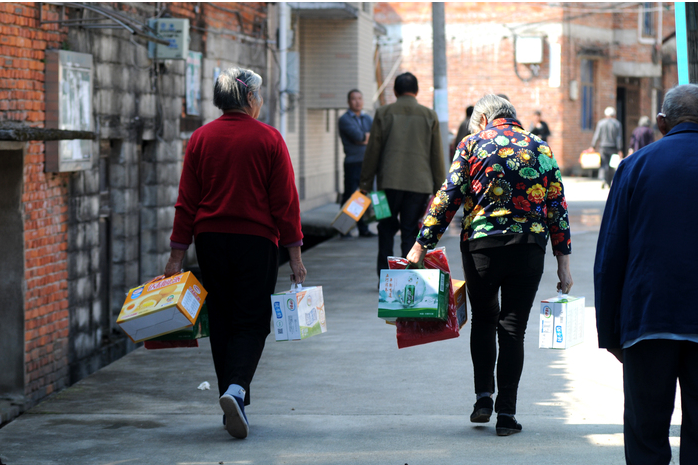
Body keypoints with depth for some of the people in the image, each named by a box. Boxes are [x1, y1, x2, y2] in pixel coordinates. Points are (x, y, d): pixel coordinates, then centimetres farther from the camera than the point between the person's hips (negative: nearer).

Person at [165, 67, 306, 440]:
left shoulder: (201, 139, 2)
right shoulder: (268, 139, -5)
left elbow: (187, 201, 2)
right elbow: (285, 201, -5)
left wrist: (177, 254, 6)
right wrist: (294, 253, -1)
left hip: (211, 240, 3)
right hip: (257, 241, -3)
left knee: (221, 322, 12)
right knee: (251, 322, 2)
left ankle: (233, 407, 15)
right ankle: (236, 388, -22)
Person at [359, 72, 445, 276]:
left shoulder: (384, 113, 1)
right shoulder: (429, 116, 4)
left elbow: (372, 151, 2)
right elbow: (437, 155, 6)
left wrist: (365, 183, 9)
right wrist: (439, 188, 12)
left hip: (390, 182, 0)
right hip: (420, 183, 0)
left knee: (386, 229, 10)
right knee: (410, 233, 3)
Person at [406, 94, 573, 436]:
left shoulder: (473, 143, 3)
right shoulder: (541, 148, 10)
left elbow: (448, 196, -2)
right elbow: (557, 206, 7)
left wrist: (422, 244, 2)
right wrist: (563, 261, 9)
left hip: (481, 244, -1)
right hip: (529, 247, 1)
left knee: (484, 319, 18)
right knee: (513, 328, 5)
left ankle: (483, 396, 10)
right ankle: (506, 413, 3)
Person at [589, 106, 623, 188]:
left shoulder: (601, 123, 1)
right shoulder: (618, 124, -1)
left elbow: (596, 136, 0)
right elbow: (619, 138, -4)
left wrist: (593, 147, 8)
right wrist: (620, 150, -4)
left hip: (603, 147, 0)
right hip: (613, 148, 0)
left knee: (604, 165, -1)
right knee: (611, 165, 9)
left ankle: (603, 179, -24)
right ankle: (608, 183, 12)